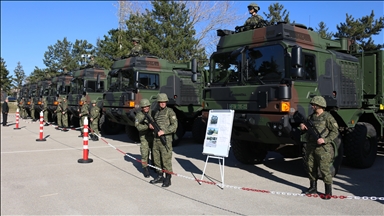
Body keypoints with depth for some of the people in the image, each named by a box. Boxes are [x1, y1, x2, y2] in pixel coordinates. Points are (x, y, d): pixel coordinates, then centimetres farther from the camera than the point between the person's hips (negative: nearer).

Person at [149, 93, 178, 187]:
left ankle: (167, 179, 4)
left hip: (165, 139, -7)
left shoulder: (170, 111, -5)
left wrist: (164, 131, -21)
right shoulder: (156, 112, 16)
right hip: (156, 139, 7)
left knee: (166, 159, -4)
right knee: (157, 158, 12)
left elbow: (174, 125, -13)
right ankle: (159, 177, 25)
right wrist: (151, 125, 5)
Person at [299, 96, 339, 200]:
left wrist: (325, 140, -22)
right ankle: (313, 188, 28)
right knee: (311, 168, 13)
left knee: (325, 169, -3)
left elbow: (335, 132, -10)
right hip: (310, 147, 7)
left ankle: (328, 192, 9)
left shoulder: (328, 117, -8)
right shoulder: (311, 117, 12)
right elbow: (306, 128, 19)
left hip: (323, 148, -7)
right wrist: (302, 126, -5)